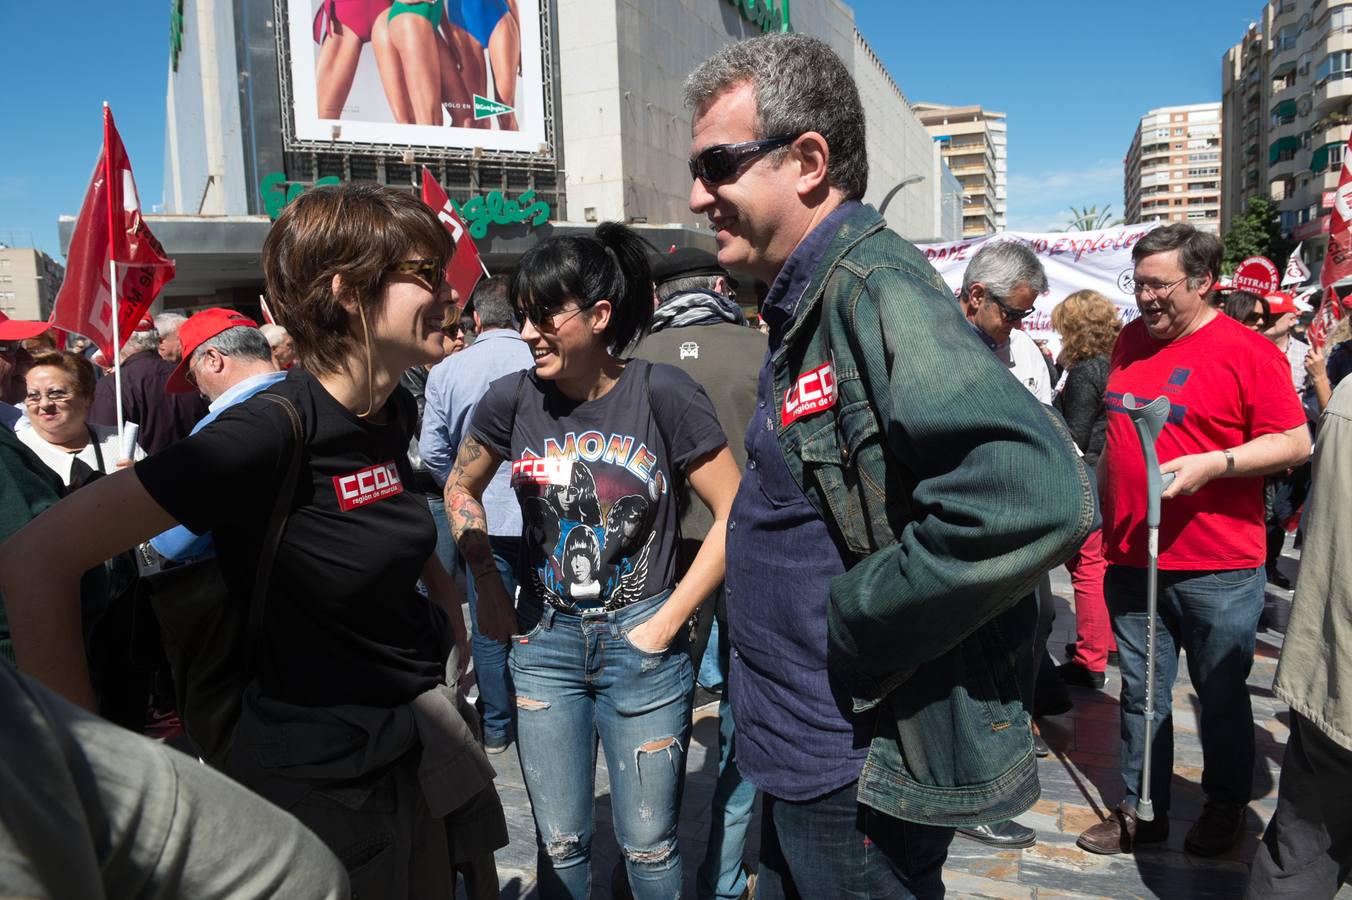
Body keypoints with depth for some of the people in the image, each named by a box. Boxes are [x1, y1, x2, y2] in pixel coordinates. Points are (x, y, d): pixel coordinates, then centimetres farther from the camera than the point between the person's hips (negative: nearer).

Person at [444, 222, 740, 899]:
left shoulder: (661, 393, -13)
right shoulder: (513, 398, -4)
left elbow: (735, 513, -11)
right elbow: (460, 490, 13)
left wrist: (668, 620, -12)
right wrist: (489, 588, 4)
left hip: (640, 644, -2)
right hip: (544, 643, 3)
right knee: (560, 844, 16)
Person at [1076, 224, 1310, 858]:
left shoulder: (1248, 352, -9)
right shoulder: (1130, 341, 9)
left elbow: (1295, 443, -10)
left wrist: (1213, 463, -23)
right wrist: (1102, 508, 20)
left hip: (1217, 569, -5)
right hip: (1130, 561, 5)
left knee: (1221, 696, 12)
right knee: (1141, 693, 13)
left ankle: (1225, 807, 33)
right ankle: (1142, 811, 27)